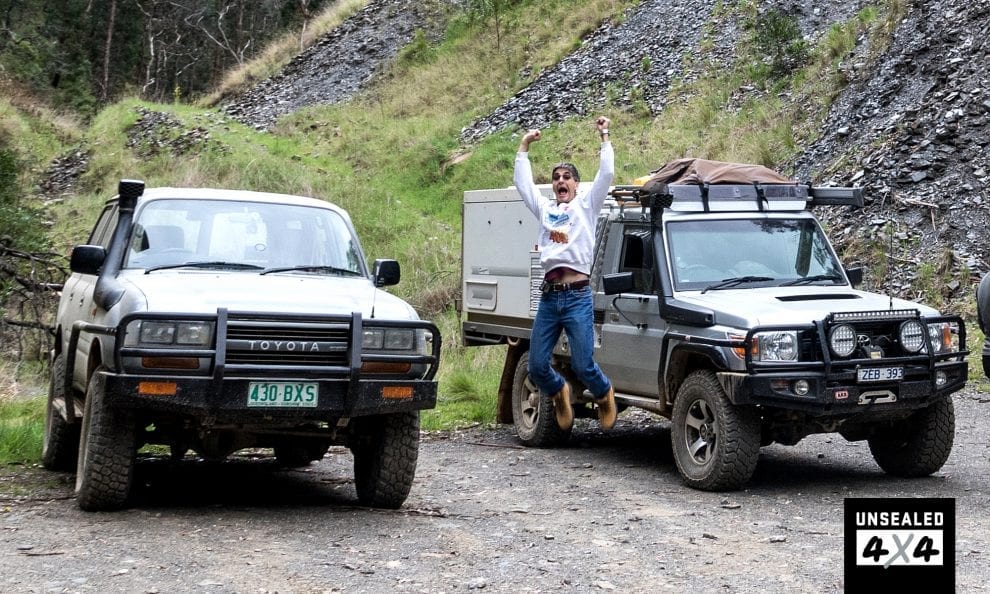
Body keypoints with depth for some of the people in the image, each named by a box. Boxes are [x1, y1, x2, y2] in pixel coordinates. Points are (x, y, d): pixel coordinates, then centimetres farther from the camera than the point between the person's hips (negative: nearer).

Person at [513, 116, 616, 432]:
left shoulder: (586, 205, 13)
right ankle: (560, 393, 31)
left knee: (583, 365, -9)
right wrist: (524, 146, 26)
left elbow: (606, 174, 3)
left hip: (577, 297, -4)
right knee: (537, 366, 0)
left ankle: (604, 394, 22)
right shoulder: (545, 208, 23)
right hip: (548, 298, 4)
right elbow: (522, 181, 24)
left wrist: (604, 137, 6)